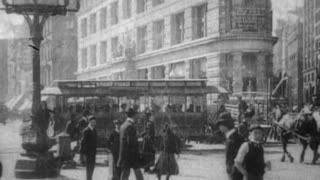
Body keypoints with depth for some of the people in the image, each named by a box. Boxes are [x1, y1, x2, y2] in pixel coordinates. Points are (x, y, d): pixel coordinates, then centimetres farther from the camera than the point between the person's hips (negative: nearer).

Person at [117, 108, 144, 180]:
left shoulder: (123, 125, 13)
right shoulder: (131, 126, -15)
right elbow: (130, 141, -19)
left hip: (123, 152, 8)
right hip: (131, 152, -8)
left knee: (125, 172, 6)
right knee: (137, 171, 0)